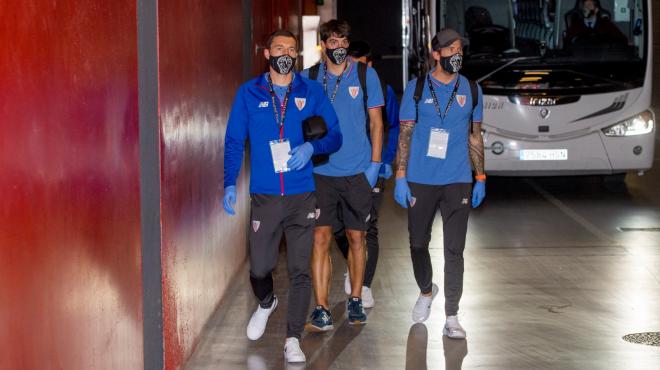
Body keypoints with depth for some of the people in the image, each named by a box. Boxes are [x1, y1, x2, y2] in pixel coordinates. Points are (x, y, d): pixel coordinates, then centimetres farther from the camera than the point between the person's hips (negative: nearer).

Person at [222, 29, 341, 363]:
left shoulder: (311, 92, 4)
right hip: (264, 196, 0)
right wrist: (230, 184, -6)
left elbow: (334, 135, 5)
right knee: (259, 267, 4)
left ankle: (293, 339, 8)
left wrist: (311, 147, -16)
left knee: (299, 270, -1)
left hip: (302, 196, 0)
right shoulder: (248, 93, 4)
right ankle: (266, 304, 38)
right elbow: (234, 141, 4)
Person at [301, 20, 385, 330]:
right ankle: (321, 308, -3)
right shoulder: (308, 78, 4)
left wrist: (375, 163, -2)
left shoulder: (365, 75, 3)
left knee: (357, 237, 8)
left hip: (357, 172, 0)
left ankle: (355, 300, 22)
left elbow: (376, 121, 6)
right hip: (320, 172, 0)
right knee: (320, 238, -6)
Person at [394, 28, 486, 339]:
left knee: (454, 250, -2)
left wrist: (480, 178, 8)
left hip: (458, 181, 0)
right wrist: (400, 177, -5)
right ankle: (426, 292, 39)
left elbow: (475, 137, 12)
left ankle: (451, 316, 3)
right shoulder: (417, 88, 1)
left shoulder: (471, 90, 7)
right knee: (418, 243, 12)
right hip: (420, 180, 0)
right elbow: (405, 135, 1)